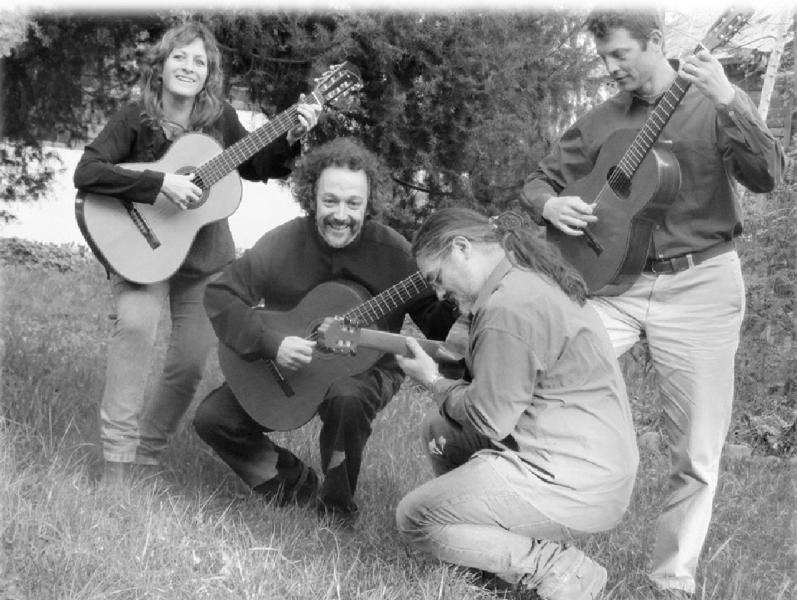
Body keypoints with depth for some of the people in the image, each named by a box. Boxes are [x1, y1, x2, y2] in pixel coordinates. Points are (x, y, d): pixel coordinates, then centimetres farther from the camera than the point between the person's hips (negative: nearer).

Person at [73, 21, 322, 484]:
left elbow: (255, 168, 13)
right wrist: (161, 184, -31)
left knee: (191, 362, -1)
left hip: (204, 253, 4)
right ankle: (118, 458, -22)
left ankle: (146, 454, 20)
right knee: (136, 323, -30)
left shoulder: (219, 118, -2)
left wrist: (292, 139, -4)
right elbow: (86, 173, -25)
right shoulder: (136, 118, -13)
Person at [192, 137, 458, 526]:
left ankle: (337, 507, -10)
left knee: (348, 397, -37)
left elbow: (437, 320, -11)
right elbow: (220, 293, -14)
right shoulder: (283, 244, -13)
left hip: (367, 368, -3)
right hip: (285, 370, 3)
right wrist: (271, 344, -26)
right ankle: (295, 485, 14)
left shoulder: (391, 252, -15)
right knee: (211, 418, -8)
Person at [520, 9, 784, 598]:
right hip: (619, 283, 3)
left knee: (698, 453, -2)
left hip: (700, 285, -3)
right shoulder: (601, 121, 9)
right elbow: (538, 180, 16)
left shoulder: (716, 104, 1)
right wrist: (551, 204, -8)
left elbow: (767, 176, -14)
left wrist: (728, 101, -26)